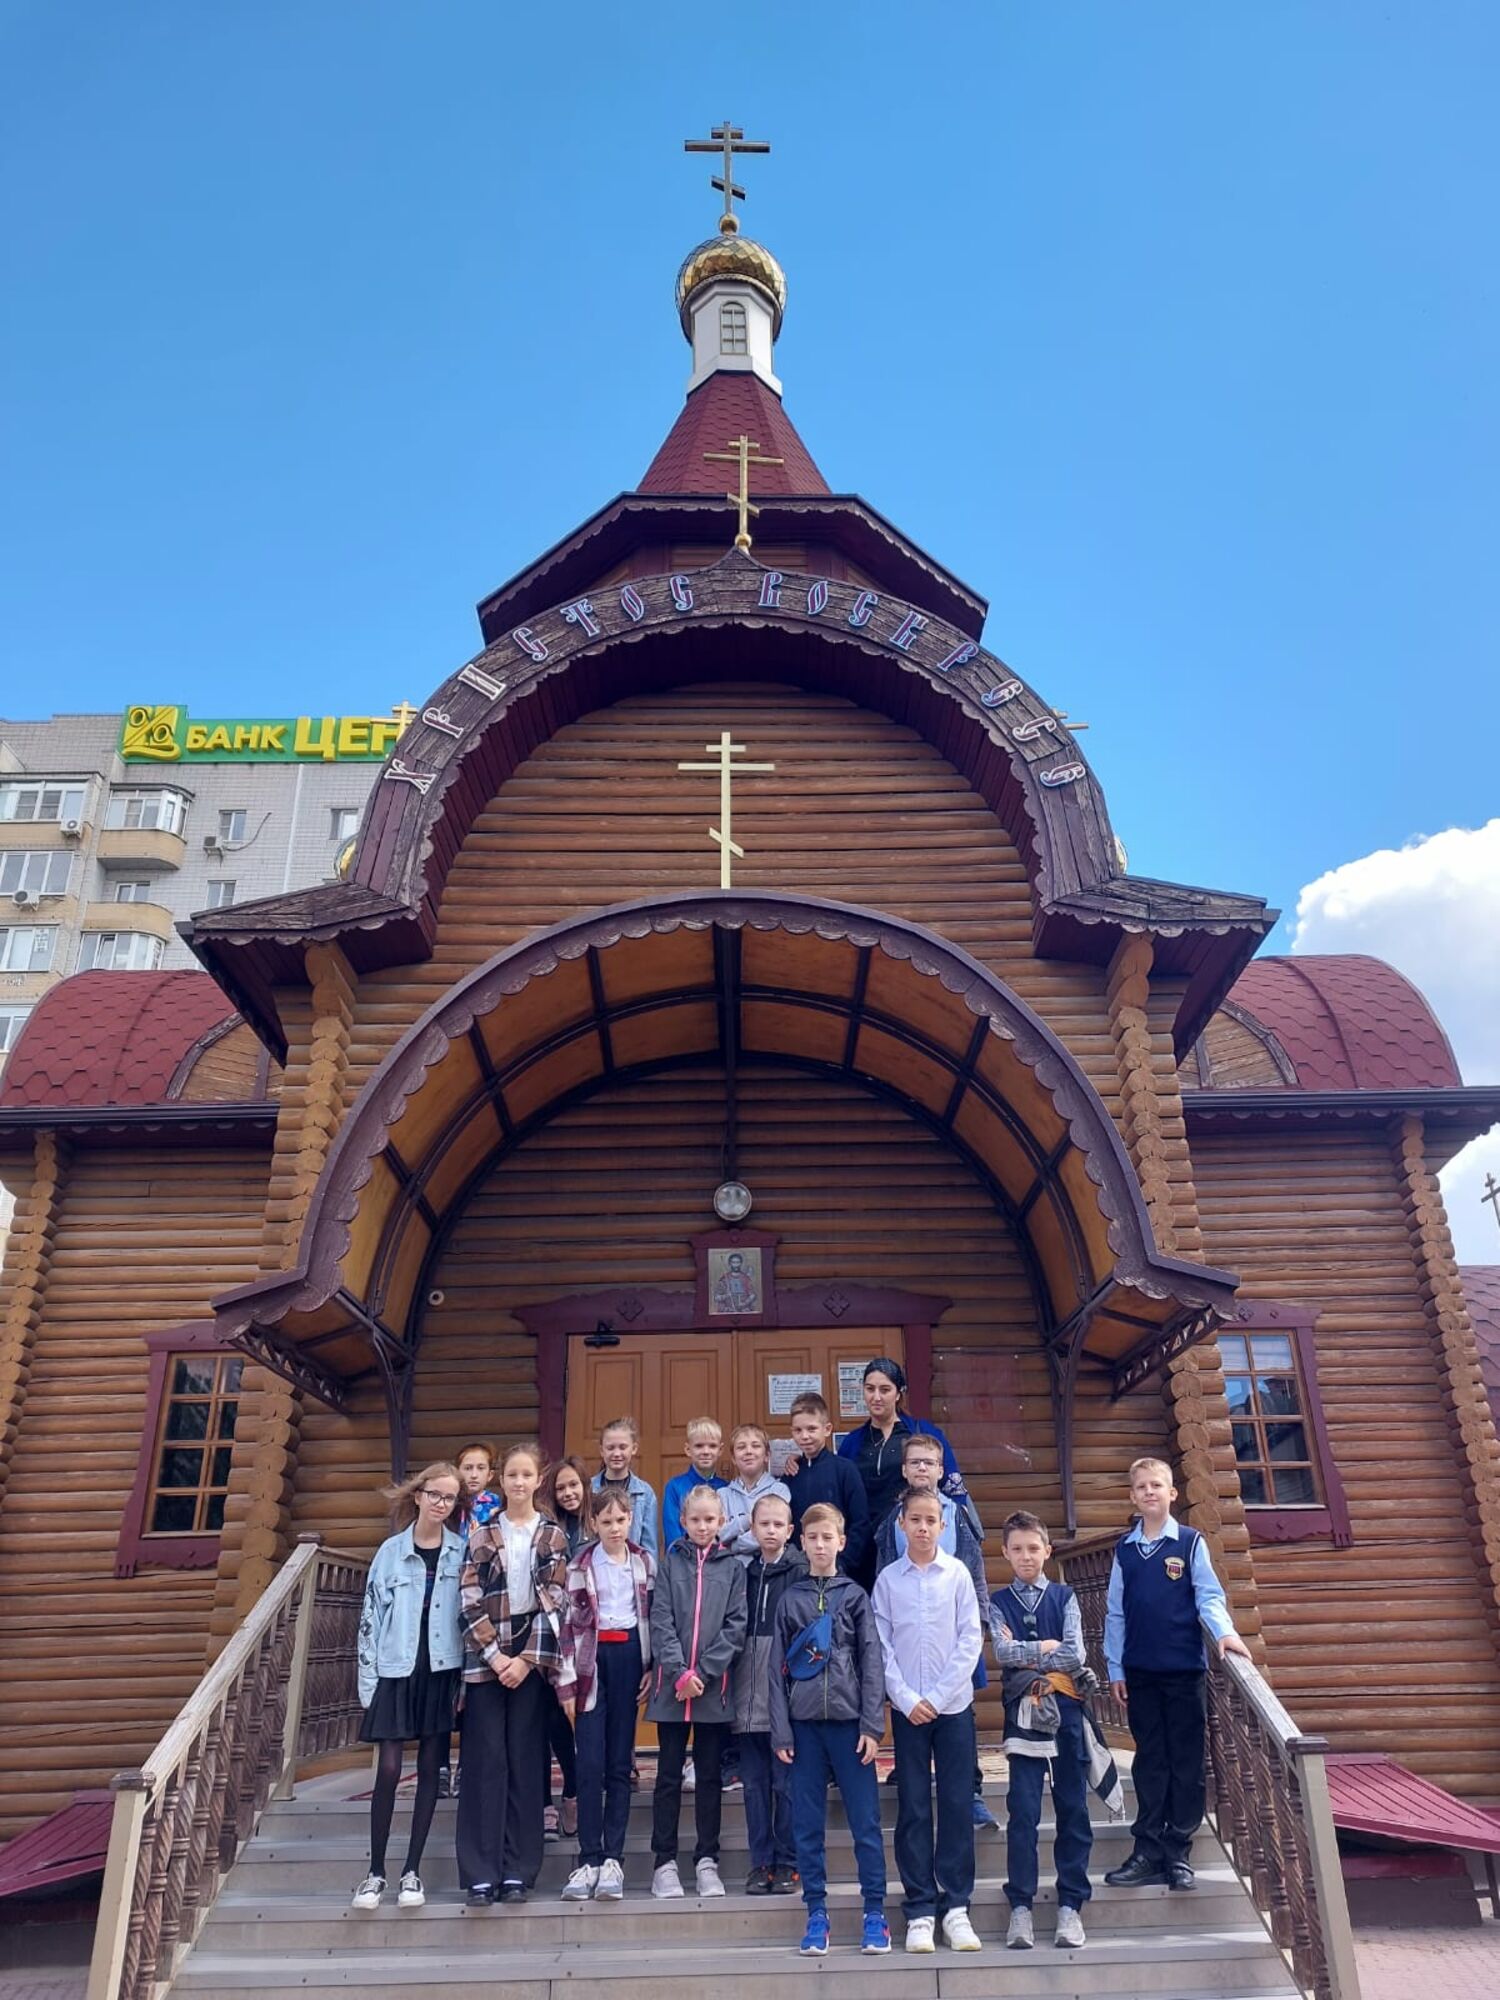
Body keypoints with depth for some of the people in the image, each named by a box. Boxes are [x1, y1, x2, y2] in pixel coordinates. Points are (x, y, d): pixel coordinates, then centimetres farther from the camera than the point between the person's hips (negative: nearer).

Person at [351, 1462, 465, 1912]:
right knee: (389, 1770, -1)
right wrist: (368, 1681, -1)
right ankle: (376, 1871, 14)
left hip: (442, 1671, 1)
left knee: (430, 1769, 5)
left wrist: (468, 1677, -2)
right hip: (397, 1671, -1)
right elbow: (371, 1616, 1)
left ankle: (412, 1870, 17)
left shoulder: (462, 1552, 1)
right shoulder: (392, 1550, 0)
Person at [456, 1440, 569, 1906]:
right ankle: (481, 1873, 5)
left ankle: (518, 1870, 10)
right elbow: (470, 1604, -1)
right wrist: (496, 1656, -10)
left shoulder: (553, 1536, 4)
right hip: (485, 1657, 0)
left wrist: (526, 1659, -10)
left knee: (525, 1761, 3)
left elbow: (552, 1602, -2)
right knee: (485, 1761, -1)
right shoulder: (481, 1536, 5)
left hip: (532, 1657, 0)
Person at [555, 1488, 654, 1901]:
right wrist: (566, 1682, -6)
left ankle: (613, 1859, 9)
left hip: (630, 1656, 1)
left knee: (620, 1764, 4)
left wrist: (651, 1667, 1)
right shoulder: (580, 1565, -1)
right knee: (590, 1764, -4)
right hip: (591, 1660, -1)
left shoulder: (645, 1562, 6)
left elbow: (654, 1617, 9)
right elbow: (568, 1623, -3)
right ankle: (589, 1860, 2)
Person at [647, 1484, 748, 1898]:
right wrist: (680, 1672, -13)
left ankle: (707, 1861, 18)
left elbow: (735, 1626, -2)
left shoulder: (732, 1567, 4)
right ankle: (665, 1863, 14)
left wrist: (703, 1671, -12)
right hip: (671, 1685, 0)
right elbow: (661, 1621, -3)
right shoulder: (670, 1562, 4)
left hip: (714, 1686, 0)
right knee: (669, 1775, 5)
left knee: (711, 1775, 8)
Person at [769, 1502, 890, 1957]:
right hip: (805, 1722, 1)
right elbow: (778, 1667, 6)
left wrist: (872, 1726, -6)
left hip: (849, 1719, -1)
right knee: (807, 1825, 6)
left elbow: (871, 1662, 1)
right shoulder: (789, 1599, 7)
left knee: (866, 1821, 1)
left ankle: (875, 1914, 11)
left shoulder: (855, 1596, 4)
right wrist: (781, 1731, 0)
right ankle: (816, 1915, 16)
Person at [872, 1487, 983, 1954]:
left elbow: (971, 1640, -3)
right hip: (907, 1708, 0)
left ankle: (956, 1906, 14)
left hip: (954, 1705, 0)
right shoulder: (888, 1579, 1)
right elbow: (882, 1647, 1)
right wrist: (907, 1699, -9)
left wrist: (936, 1696, -8)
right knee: (913, 1809, 4)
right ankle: (920, 1910, 12)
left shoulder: (958, 1573, -1)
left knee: (957, 1805, 3)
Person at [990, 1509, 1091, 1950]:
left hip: (1066, 1711, 1)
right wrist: (1048, 1647, -6)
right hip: (1024, 1714, -1)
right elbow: (1002, 1652, -9)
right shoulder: (998, 1603, 8)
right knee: (1023, 1811, -4)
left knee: (1073, 1809, 4)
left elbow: (1076, 1656, -5)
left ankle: (1070, 1905, 12)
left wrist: (1024, 1657, -5)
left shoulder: (1064, 1597, 7)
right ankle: (1020, 1906, 4)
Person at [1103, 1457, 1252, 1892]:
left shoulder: (1191, 1543, -1)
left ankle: (1178, 1853, 13)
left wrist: (1225, 1631, -25)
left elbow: (1209, 1595, -6)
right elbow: (1115, 1612, 9)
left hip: (1185, 1668, -2)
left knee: (1186, 1763, 4)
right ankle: (1148, 1853, 14)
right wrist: (1115, 1668, 7)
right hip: (1140, 1672, 3)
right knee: (1149, 1763, 8)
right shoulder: (1124, 1550, 7)